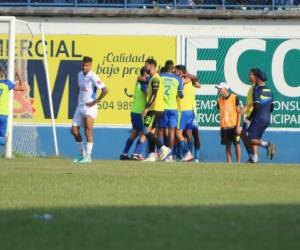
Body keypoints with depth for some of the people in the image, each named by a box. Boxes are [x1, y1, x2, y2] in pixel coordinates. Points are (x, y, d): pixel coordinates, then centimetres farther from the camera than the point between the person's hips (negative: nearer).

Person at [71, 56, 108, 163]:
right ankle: (82, 153, 20)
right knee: (74, 130, 5)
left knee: (88, 131, -11)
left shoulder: (93, 77, -15)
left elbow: (105, 90, -21)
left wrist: (95, 102, -17)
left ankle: (88, 156, -7)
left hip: (90, 107, -8)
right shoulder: (80, 74, 9)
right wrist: (79, 100, 15)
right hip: (80, 106, 8)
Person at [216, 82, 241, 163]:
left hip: (234, 126, -4)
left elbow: (239, 112, -5)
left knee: (237, 145, -1)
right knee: (228, 146, 6)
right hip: (224, 127, 4)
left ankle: (238, 163, 5)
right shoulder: (219, 100, 8)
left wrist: (238, 126, -10)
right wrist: (221, 127, 13)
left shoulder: (234, 98, -6)